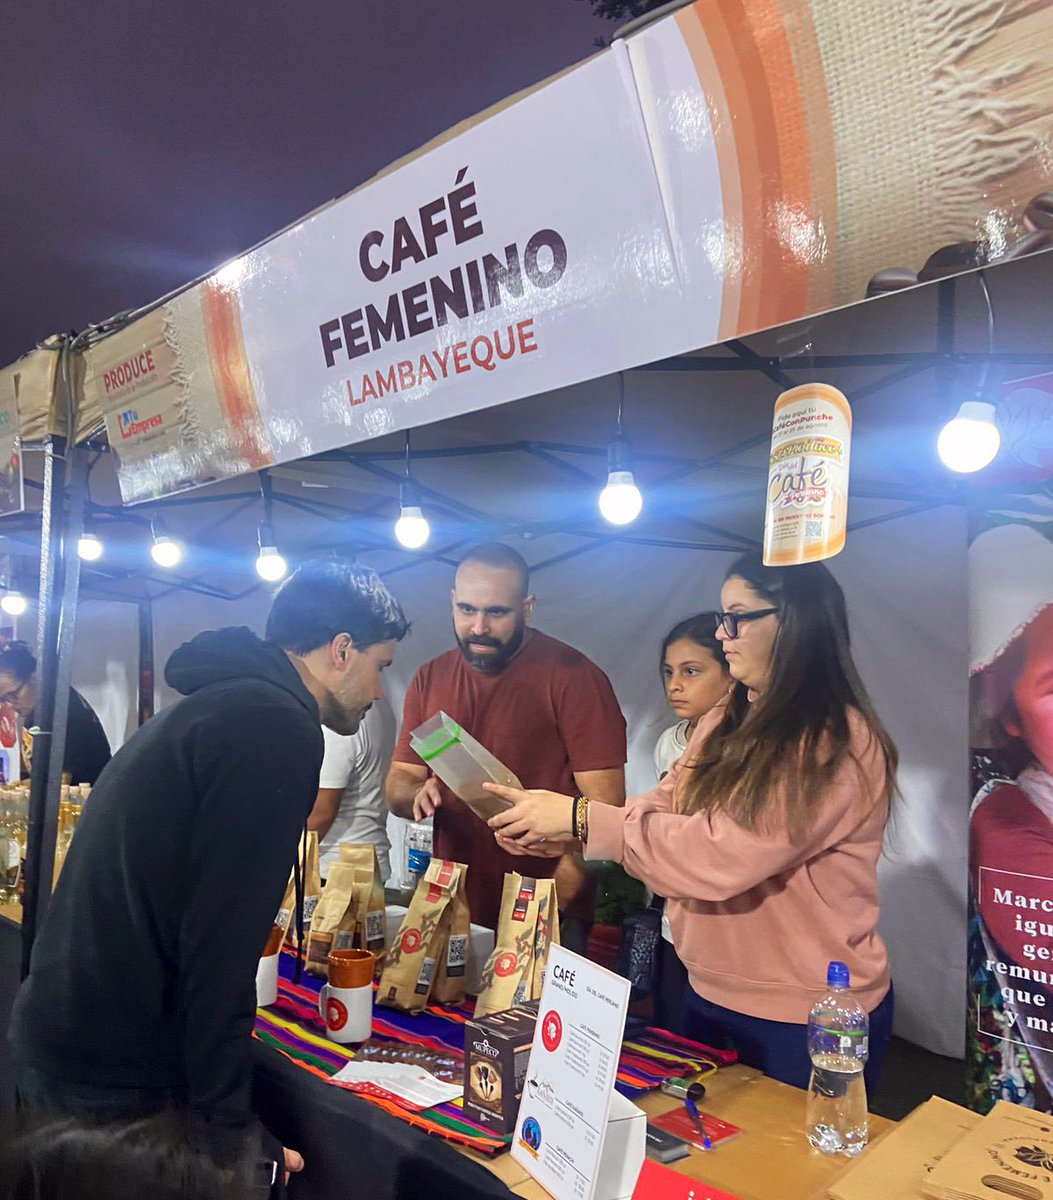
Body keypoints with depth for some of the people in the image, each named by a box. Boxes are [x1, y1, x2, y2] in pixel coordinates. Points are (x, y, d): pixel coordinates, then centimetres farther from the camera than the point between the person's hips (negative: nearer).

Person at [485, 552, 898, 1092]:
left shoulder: (839, 744, -23)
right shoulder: (726, 724, 5)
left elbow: (719, 854, -28)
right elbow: (663, 808, 1)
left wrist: (582, 818, -25)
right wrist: (556, 829, -14)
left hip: (806, 1020, -7)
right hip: (709, 995, 8)